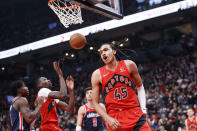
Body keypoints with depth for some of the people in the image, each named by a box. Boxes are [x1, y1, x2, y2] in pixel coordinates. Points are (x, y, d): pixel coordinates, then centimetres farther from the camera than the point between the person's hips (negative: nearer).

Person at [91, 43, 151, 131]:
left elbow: (139, 86, 17)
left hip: (135, 115, 1)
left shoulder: (128, 65, 6)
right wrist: (108, 119, -11)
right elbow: (95, 102, 3)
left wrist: (143, 108, 6)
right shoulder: (97, 75, 3)